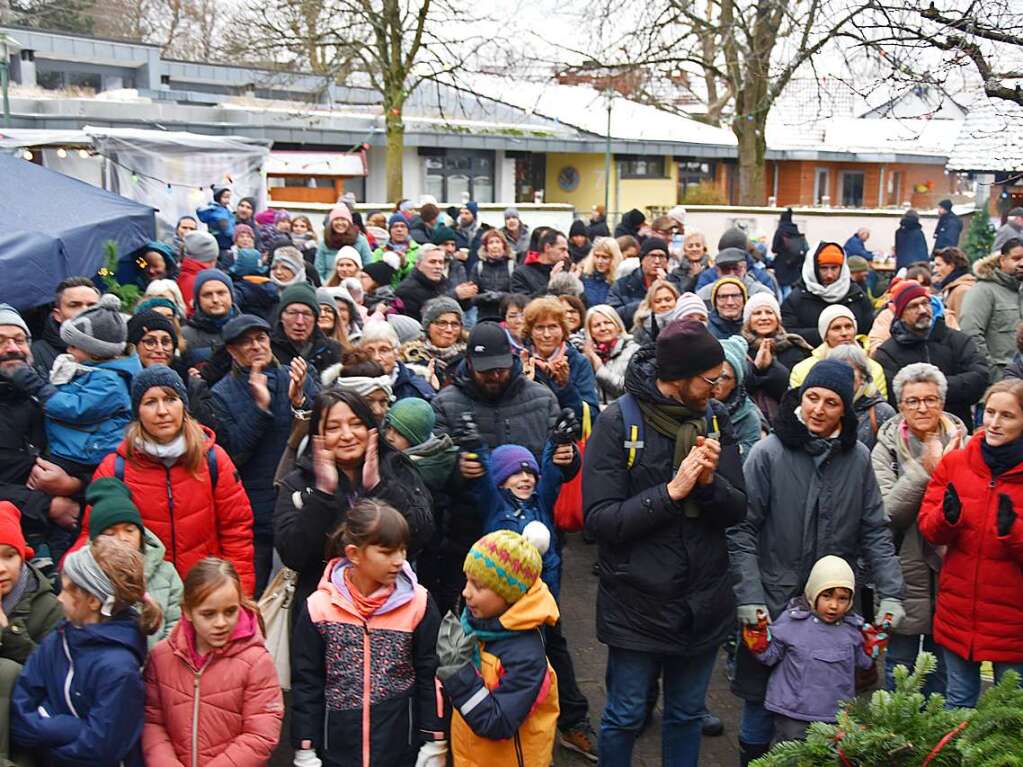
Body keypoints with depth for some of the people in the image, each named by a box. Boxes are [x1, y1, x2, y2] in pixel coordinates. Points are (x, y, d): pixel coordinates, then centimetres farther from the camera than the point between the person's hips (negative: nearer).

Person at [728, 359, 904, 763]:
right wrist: (750, 598, -16)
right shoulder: (768, 453, -10)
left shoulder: (857, 458, 0)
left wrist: (891, 593, -3)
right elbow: (742, 531, -10)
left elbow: (875, 532, 4)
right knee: (762, 699, 10)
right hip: (774, 601, -2)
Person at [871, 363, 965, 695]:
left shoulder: (964, 446, -2)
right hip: (904, 578, -1)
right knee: (899, 672, 12)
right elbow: (888, 513, -16)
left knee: (942, 675, 17)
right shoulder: (886, 449, -5)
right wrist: (925, 471, -25)